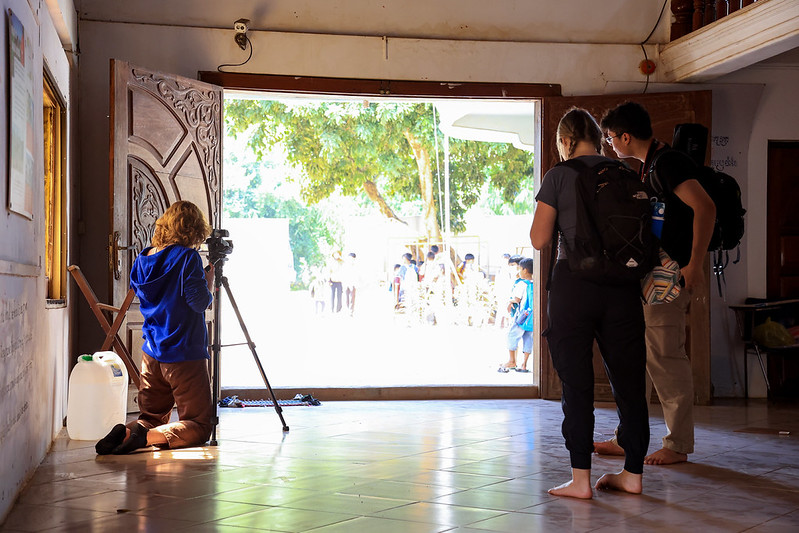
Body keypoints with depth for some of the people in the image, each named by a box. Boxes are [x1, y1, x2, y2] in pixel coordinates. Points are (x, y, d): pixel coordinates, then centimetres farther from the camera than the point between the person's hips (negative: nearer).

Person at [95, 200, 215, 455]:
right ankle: (149, 436, -24)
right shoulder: (187, 257, -14)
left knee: (152, 417, 19)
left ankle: (126, 432, -13)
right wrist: (208, 283, 2)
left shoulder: (143, 259, 8)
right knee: (198, 425, 1)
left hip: (151, 354, 7)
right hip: (185, 355, -6)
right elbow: (200, 302, -19)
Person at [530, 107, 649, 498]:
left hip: (575, 280, -4)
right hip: (623, 283, 4)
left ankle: (580, 478, 4)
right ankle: (633, 472, 17)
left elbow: (539, 239, -4)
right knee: (628, 378, 11)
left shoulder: (558, 177, -3)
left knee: (576, 382, 3)